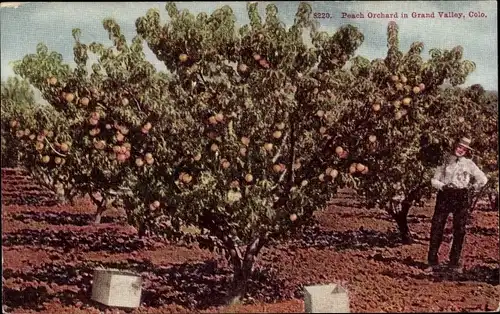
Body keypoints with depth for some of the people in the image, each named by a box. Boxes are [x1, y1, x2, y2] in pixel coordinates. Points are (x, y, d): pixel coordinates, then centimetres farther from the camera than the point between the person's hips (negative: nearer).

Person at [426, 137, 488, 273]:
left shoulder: (469, 164, 8)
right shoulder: (445, 161, 8)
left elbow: (483, 179, 15)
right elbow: (434, 180, 6)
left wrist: (472, 188, 5)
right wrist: (443, 186, -11)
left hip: (462, 198, 1)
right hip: (445, 195, -1)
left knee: (459, 230, 2)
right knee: (436, 227, -7)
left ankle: (454, 262, 12)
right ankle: (432, 261, -2)